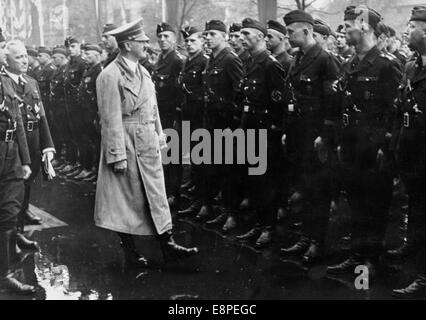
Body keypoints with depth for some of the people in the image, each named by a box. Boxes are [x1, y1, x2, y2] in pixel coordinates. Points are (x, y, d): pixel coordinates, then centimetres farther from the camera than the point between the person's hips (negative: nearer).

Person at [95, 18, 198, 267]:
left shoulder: (143, 71, 11)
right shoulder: (110, 76, -15)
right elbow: (111, 119, -16)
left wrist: (160, 134, 10)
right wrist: (118, 154, -17)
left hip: (148, 142, 8)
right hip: (127, 142, -8)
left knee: (157, 193, 8)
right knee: (128, 198, 5)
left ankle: (168, 245, 12)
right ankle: (130, 250, 17)